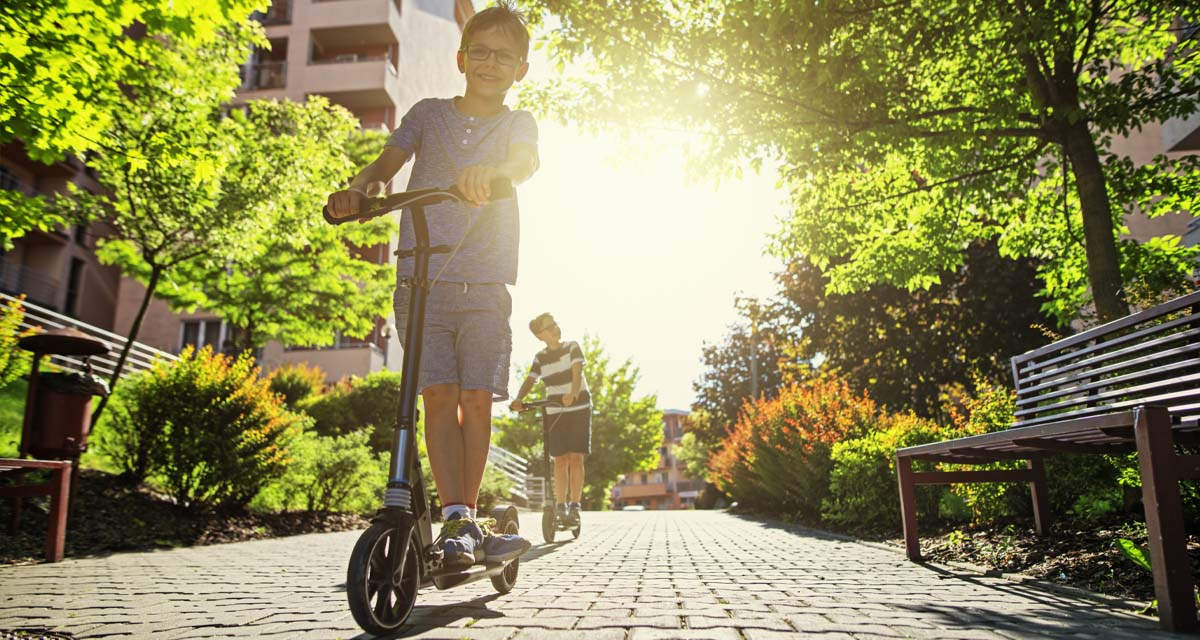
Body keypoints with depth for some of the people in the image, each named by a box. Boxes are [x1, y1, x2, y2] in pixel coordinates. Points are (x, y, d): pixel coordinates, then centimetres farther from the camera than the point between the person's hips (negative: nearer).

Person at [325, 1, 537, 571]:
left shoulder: (517, 124, 11)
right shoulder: (428, 113, 14)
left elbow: (527, 161, -13)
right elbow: (386, 164, 1)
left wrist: (488, 172, -36)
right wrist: (358, 190, -22)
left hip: (486, 284, 0)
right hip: (422, 279, 0)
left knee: (477, 398, -5)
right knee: (439, 394, -9)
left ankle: (467, 521, 7)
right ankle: (456, 520, -7)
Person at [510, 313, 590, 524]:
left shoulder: (573, 348, -2)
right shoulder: (540, 358, 6)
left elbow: (577, 372, -18)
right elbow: (529, 381, -6)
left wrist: (573, 394, -38)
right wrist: (518, 399, -27)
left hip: (579, 408, -2)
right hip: (554, 412, 2)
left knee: (576, 458, -6)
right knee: (560, 460, 1)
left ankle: (574, 505, 0)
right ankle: (560, 505, 10)